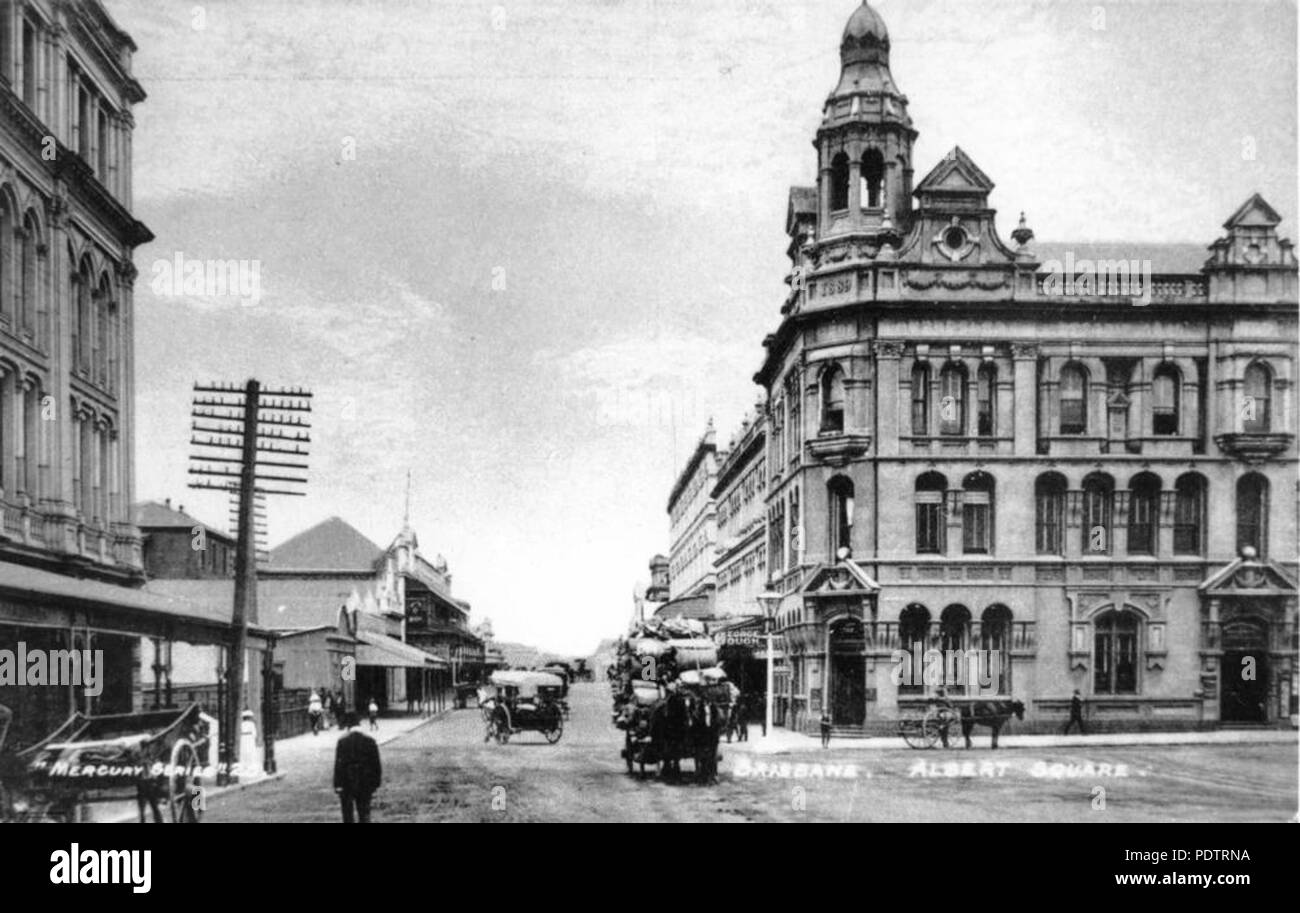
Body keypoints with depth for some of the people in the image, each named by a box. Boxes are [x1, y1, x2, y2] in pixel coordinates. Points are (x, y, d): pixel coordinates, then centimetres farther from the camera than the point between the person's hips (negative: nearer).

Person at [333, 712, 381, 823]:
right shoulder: (369, 740, -2)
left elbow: (339, 764, -12)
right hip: (365, 784, 2)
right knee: (364, 813, 8)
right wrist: (375, 783, 8)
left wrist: (337, 785, -9)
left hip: (347, 782, -2)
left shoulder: (342, 741, -11)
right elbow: (376, 764, 0)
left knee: (347, 813, 10)